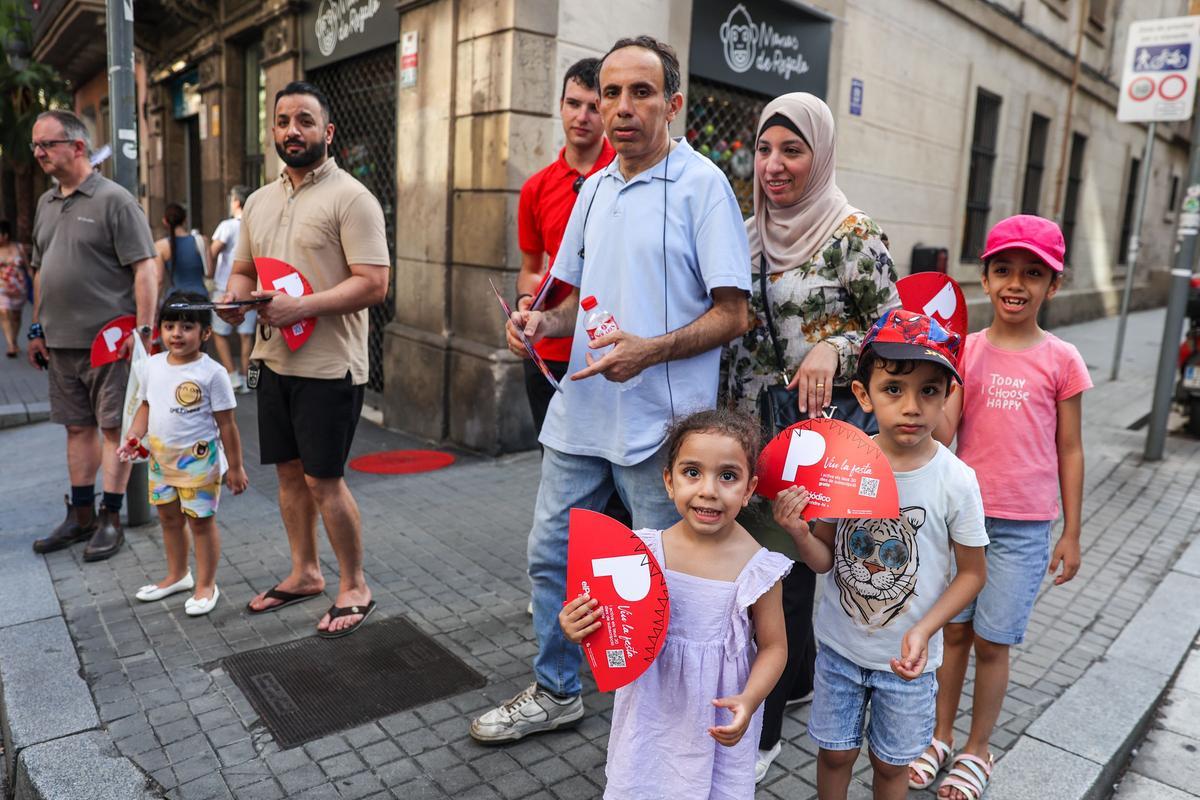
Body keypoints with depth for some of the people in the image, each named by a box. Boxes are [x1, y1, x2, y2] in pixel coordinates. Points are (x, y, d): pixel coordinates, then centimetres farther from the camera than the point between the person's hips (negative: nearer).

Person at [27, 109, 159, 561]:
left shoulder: (114, 200, -7)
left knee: (112, 426, 0)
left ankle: (110, 520, 9)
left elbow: (145, 269, -12)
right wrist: (38, 329, 18)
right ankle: (80, 517, 22)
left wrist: (144, 328, -19)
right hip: (60, 342, 7)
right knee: (78, 426, 13)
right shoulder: (46, 204, 16)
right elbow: (40, 271, 22)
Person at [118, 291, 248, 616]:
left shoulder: (211, 373, -16)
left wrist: (235, 467, -11)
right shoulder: (153, 365, 2)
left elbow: (226, 424, -13)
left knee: (201, 522, 5)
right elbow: (146, 406, 14)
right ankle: (177, 575, 39)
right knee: (169, 518, 20)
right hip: (160, 460, 7)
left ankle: (206, 586, 20)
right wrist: (134, 437, -3)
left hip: (199, 463, -6)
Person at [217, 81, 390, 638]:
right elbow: (242, 269, 21)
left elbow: (373, 284, -18)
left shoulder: (349, 198, -10)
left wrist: (301, 306, -24)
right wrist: (236, 299, -2)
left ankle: (354, 588, 15)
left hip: (329, 365, -7)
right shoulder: (260, 201, 14)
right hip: (274, 359, 7)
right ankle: (304, 573, 31)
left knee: (323, 480, -3)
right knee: (289, 470, 14)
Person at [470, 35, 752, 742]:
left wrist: (649, 350, -26)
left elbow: (732, 314, -12)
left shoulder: (702, 184, -8)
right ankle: (556, 691, 37)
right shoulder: (595, 189, 14)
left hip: (661, 421, -7)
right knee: (553, 553, 15)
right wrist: (543, 323, 0)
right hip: (580, 411, 7)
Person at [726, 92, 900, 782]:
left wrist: (834, 348, -23)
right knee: (760, 558, 15)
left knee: (784, 569, -1)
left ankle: (761, 732, 15)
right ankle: (801, 676, 40)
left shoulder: (855, 237, -10)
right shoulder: (748, 234, 7)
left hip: (815, 432, -6)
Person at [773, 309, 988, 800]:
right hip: (840, 644, 1)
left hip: (906, 657, -1)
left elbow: (972, 573, -6)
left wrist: (923, 630, -18)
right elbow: (826, 559, -5)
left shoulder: (956, 480, -18)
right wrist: (798, 533, -26)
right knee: (835, 753, 19)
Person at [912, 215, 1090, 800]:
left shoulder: (1061, 361, -3)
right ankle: (941, 736, 32)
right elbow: (940, 433, -7)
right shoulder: (965, 350, 0)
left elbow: (1070, 451, 2)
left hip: (1025, 526, -1)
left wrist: (1071, 533, 3)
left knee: (992, 642, 7)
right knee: (956, 631, 14)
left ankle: (976, 751, 28)